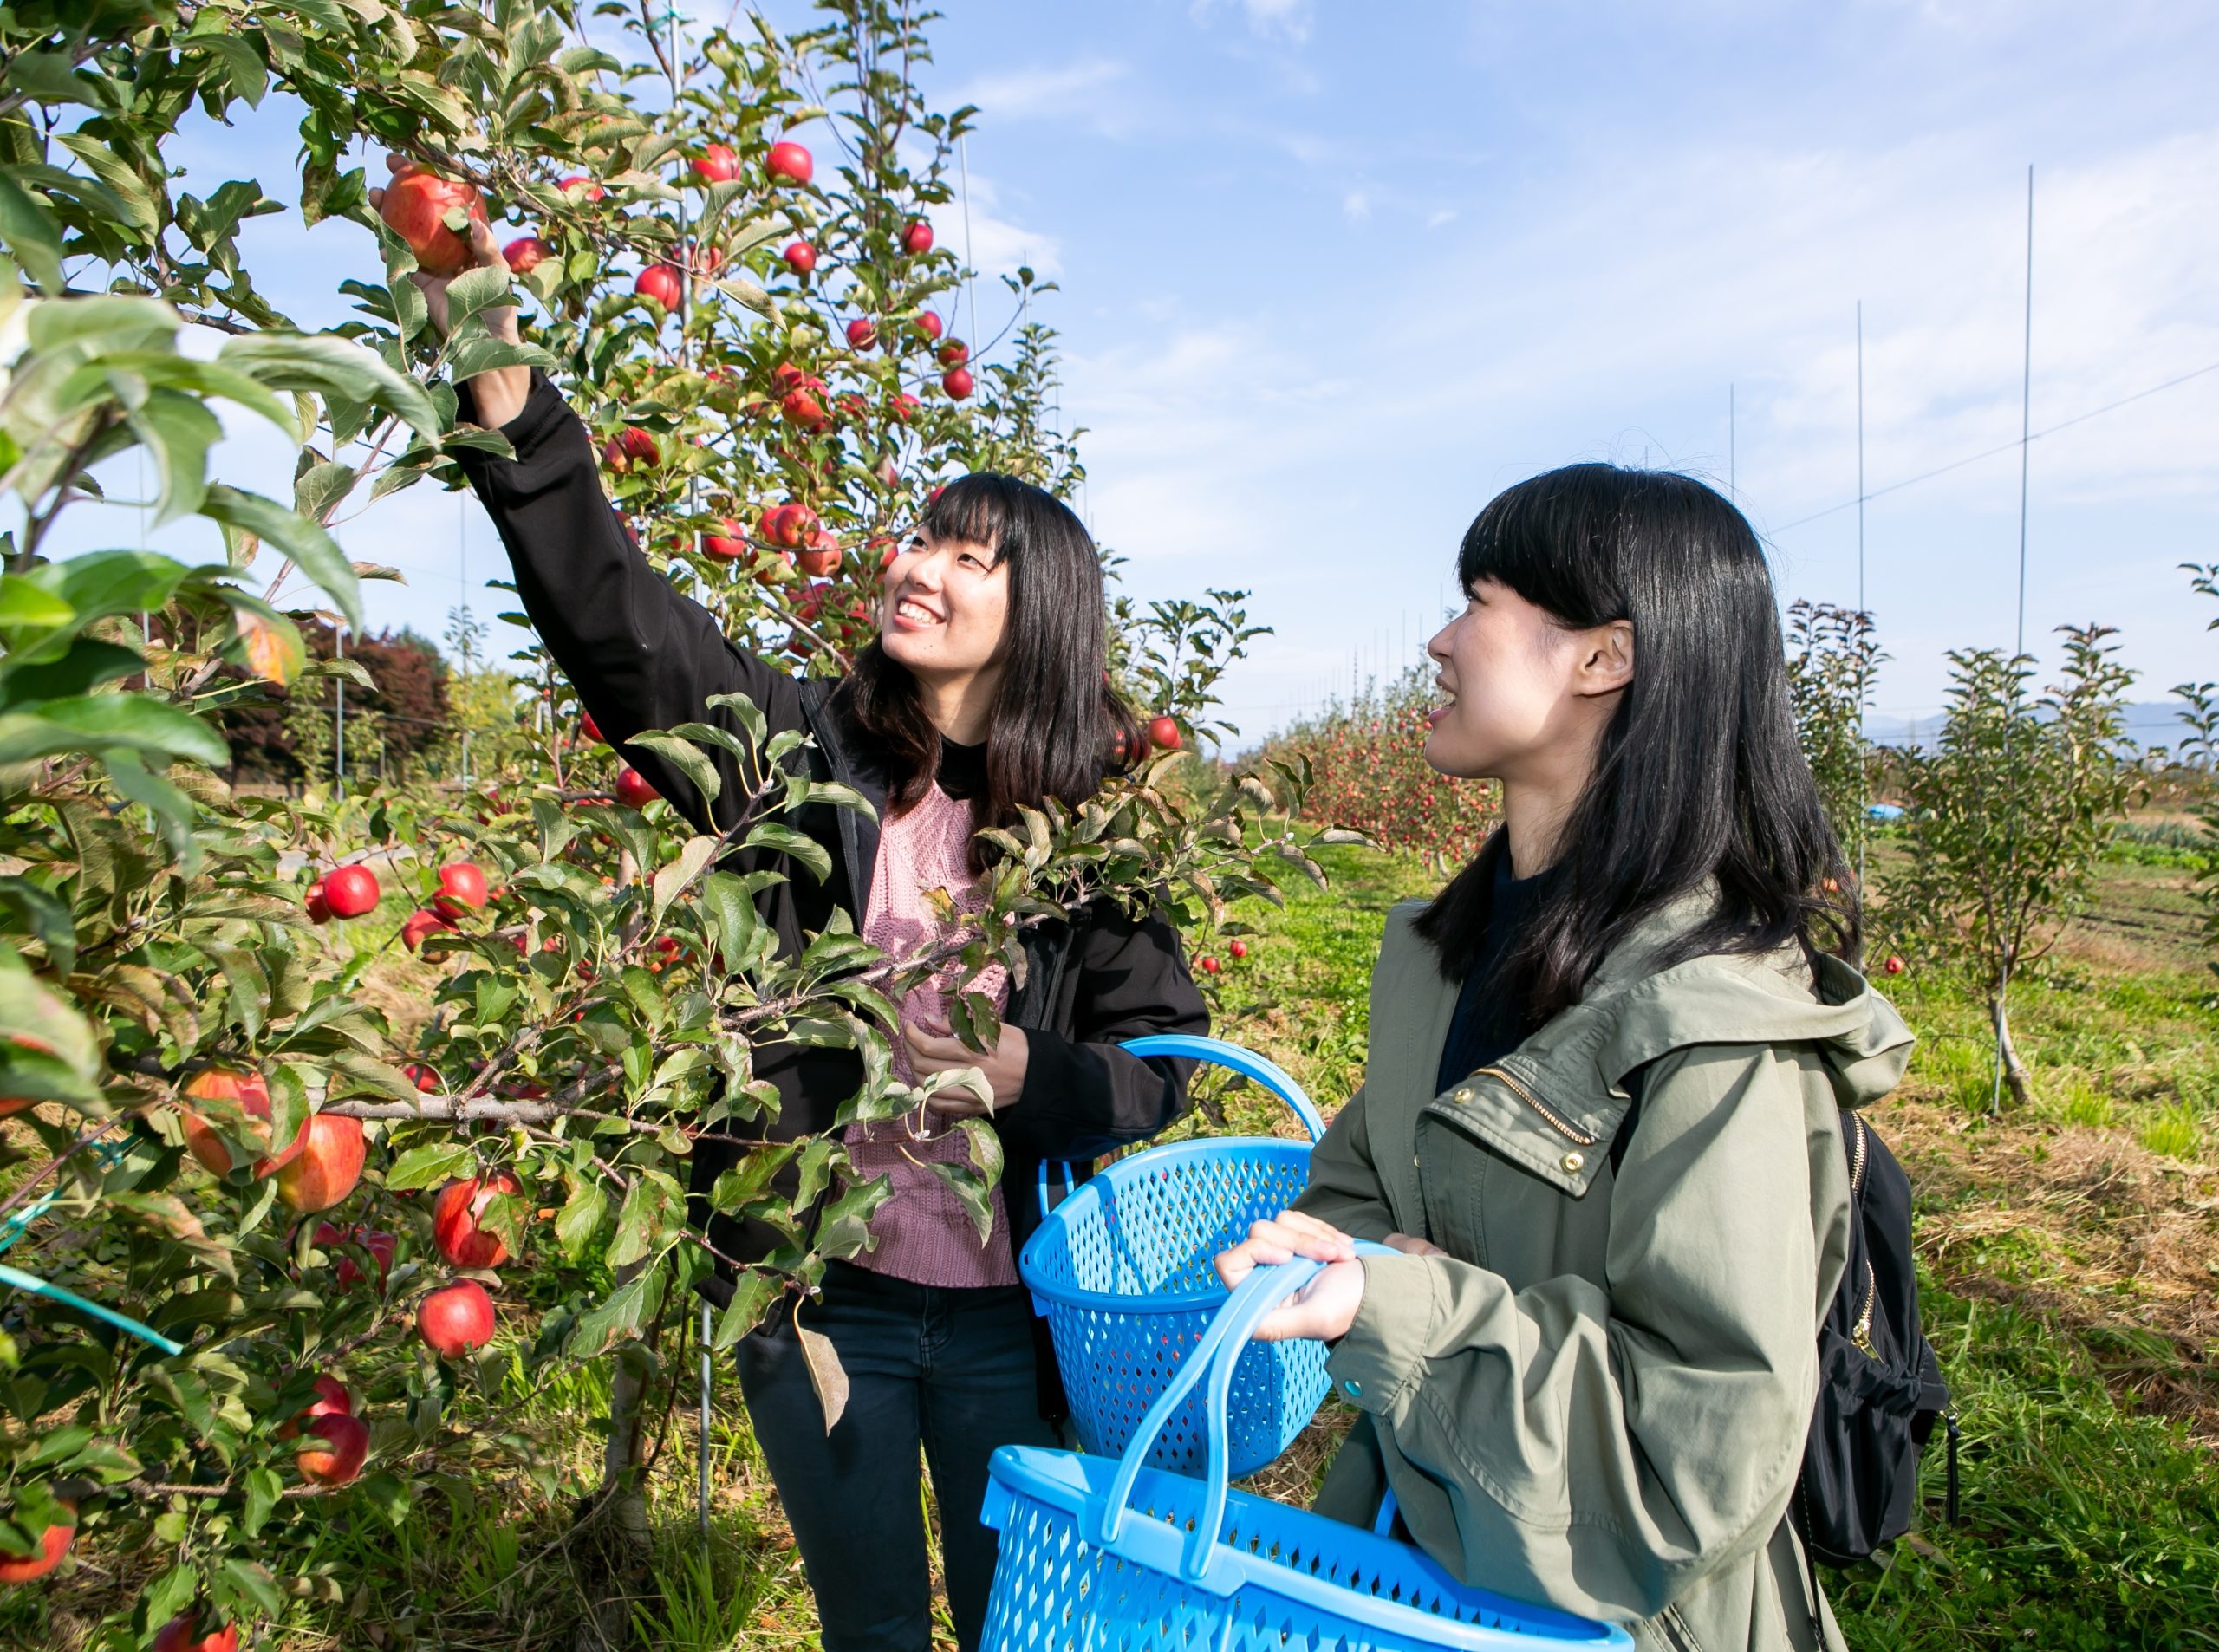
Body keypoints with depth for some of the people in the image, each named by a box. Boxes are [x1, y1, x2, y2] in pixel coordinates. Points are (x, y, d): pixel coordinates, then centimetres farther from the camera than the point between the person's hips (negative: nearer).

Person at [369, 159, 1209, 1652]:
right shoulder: (805, 749, -5)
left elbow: (1162, 1059, -4)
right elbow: (620, 623, -17)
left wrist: (1026, 1076, -23)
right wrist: (509, 397, -27)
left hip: (1010, 1312, -1)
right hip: (821, 1291, 1)